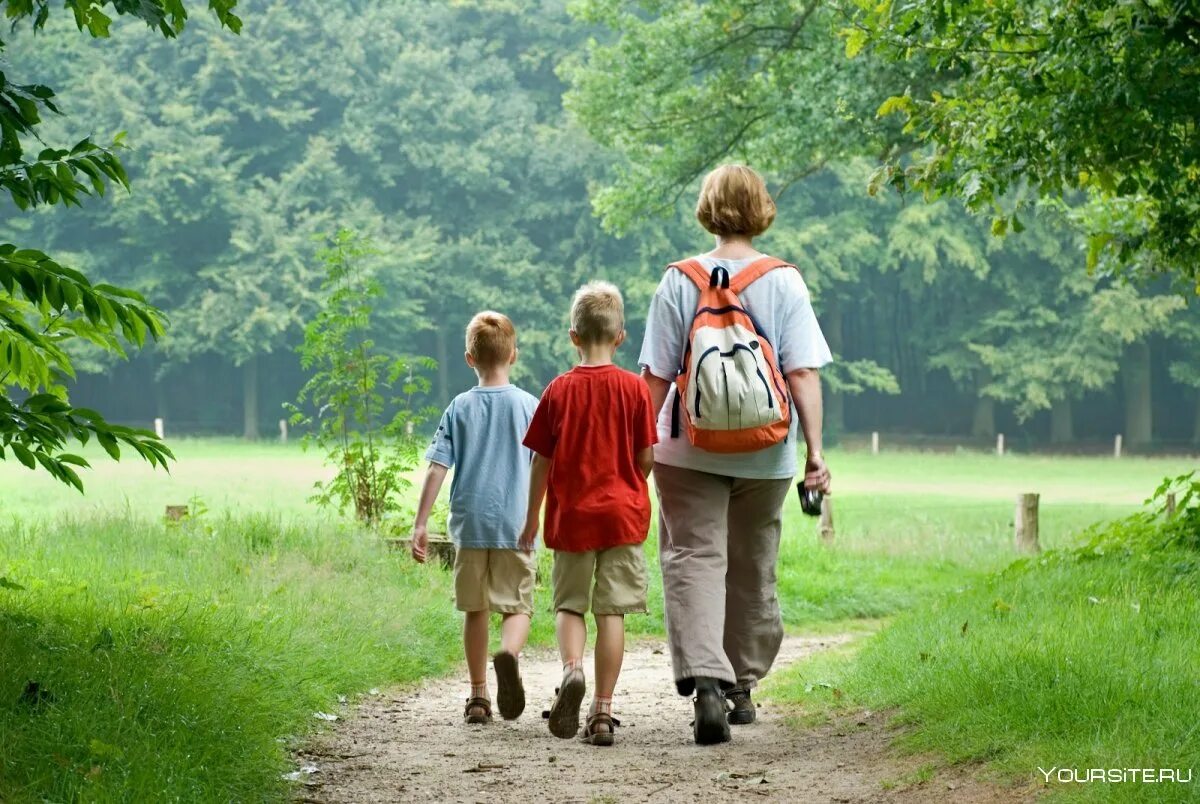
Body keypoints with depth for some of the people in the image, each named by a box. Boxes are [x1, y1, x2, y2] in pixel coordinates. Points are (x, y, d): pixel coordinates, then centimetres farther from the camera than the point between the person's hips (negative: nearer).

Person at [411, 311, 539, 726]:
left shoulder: (460, 408, 2)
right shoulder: (529, 406, 0)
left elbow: (437, 468, -1)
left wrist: (420, 523, 1)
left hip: (470, 523, 1)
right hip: (516, 524, -1)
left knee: (476, 610, 12)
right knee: (517, 606, 3)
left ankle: (478, 696, 15)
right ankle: (508, 653, -29)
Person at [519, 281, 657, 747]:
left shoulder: (559, 390, -1)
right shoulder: (634, 388, -4)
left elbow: (542, 462, 2)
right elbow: (647, 457, -4)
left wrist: (532, 518, 12)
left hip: (570, 515, 1)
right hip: (622, 515, 0)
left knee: (569, 603, 12)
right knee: (611, 611, 3)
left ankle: (571, 668, -17)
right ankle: (602, 711, 1)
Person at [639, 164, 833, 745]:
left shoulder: (678, 282, -4)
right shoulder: (784, 282, -4)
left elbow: (656, 376, -3)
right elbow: (802, 373, -9)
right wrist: (815, 451, -7)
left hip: (690, 452, -1)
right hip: (764, 457, 2)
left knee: (694, 560, -3)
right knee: (752, 569, 16)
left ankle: (705, 681, -24)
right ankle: (741, 687, 27)